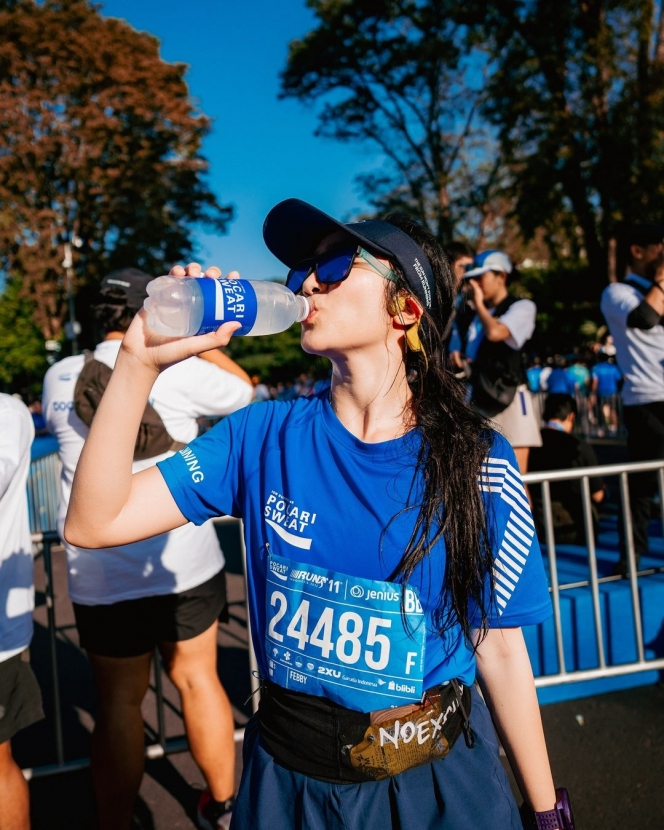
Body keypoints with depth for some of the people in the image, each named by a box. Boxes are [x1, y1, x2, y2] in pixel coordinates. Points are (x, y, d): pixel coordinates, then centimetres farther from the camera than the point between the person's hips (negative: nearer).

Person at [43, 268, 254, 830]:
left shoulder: (60, 377, 0)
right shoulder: (178, 369, -10)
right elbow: (244, 390, 5)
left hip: (100, 576, 1)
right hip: (186, 563, -1)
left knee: (119, 700, 14)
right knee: (197, 679, 16)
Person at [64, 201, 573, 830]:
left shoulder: (476, 462, -15)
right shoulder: (265, 437, -10)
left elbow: (499, 650, -7)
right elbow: (93, 523, -14)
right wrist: (140, 362, -22)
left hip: (434, 780, -1)